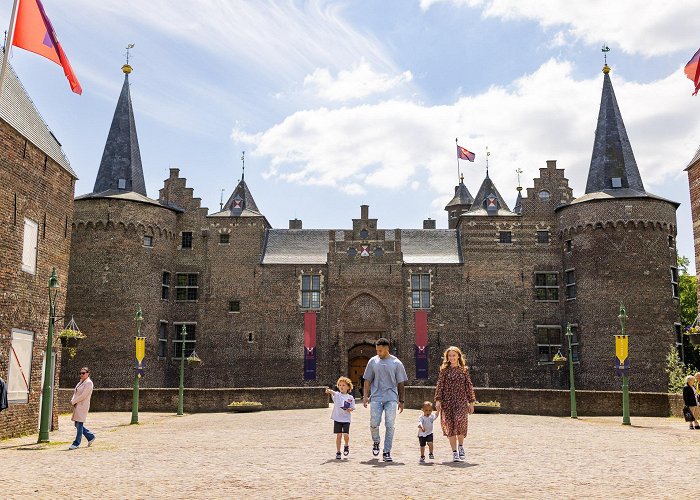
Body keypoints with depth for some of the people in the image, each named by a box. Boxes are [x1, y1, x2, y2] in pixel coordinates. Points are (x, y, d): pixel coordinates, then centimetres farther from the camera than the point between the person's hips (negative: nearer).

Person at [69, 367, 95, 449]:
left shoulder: (88, 383, -11)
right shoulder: (80, 382, 17)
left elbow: (83, 396, -17)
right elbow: (75, 392, 18)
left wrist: (73, 401, -11)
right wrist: (72, 400, -2)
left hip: (82, 406, -9)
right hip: (77, 406, 9)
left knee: (79, 424, -6)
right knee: (77, 425, 10)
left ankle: (76, 443, 0)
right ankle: (91, 437, 23)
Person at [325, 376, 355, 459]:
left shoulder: (350, 398, 3)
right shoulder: (337, 395, -1)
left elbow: (352, 408, 8)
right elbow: (332, 392, -24)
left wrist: (350, 409, -15)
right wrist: (329, 391, -47)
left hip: (346, 419, 0)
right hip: (337, 418, 0)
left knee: (345, 434, -11)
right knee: (339, 435, 1)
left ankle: (346, 446, 20)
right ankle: (338, 452, 15)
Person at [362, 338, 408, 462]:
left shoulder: (396, 363, 3)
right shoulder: (373, 361, 7)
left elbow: (400, 383, 7)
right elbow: (368, 380, 11)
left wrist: (401, 401, 5)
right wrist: (365, 396, 2)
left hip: (391, 398, -1)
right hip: (376, 397, 1)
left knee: (390, 426, -3)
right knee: (374, 424, -5)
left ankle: (387, 452, 4)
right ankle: (376, 442, 24)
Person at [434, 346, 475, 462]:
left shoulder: (464, 370, 8)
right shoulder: (444, 370, 6)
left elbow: (469, 386, 11)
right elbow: (439, 385, 3)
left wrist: (471, 402, 8)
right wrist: (438, 400, -6)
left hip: (461, 401, -1)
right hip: (447, 401, 1)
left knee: (460, 422, -19)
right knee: (449, 425, 1)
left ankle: (461, 446, 5)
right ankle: (454, 452, 11)